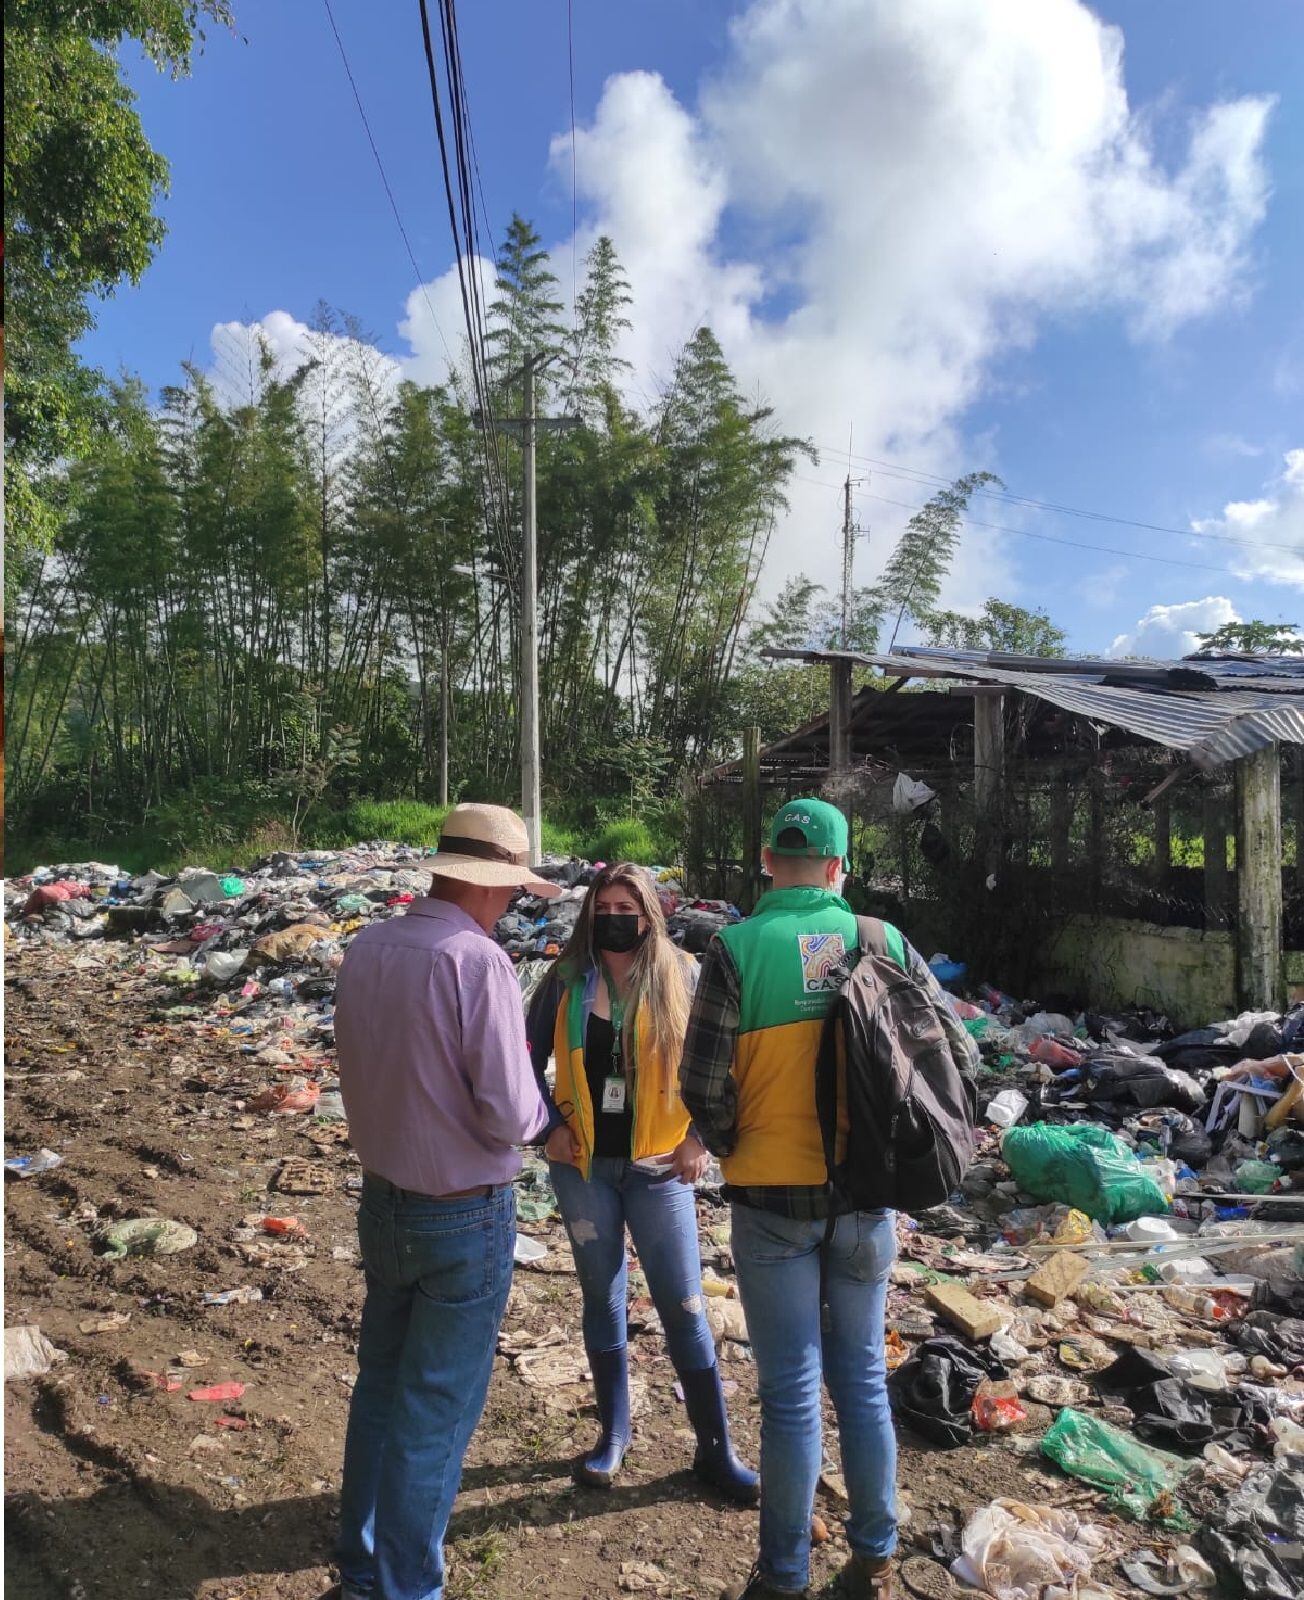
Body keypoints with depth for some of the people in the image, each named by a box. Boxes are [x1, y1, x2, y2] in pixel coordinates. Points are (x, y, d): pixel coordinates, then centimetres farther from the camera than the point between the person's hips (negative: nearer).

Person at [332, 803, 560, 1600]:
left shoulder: (366, 948, -5)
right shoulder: (479, 960, -25)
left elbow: (372, 1070, 5)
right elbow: (511, 1118, -25)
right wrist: (540, 1107, -4)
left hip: (382, 1199, 7)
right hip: (465, 1215, -7)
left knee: (380, 1384, 24)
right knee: (435, 1409, 11)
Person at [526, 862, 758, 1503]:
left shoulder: (681, 977, -8)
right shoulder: (566, 980, -4)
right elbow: (530, 1061, 7)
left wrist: (700, 1138, -7)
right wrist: (550, 1127, -1)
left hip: (657, 1167, -2)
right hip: (584, 1166, 2)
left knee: (683, 1305, 3)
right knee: (602, 1298, 15)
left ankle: (715, 1449, 19)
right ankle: (614, 1431, 33)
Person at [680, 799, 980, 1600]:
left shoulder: (738, 948, -13)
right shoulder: (884, 941, -4)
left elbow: (703, 1085, -16)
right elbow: (959, 1054, 0)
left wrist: (735, 1146, 4)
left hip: (775, 1197, -3)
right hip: (866, 1194, 3)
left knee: (792, 1391, 10)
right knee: (863, 1377, 19)